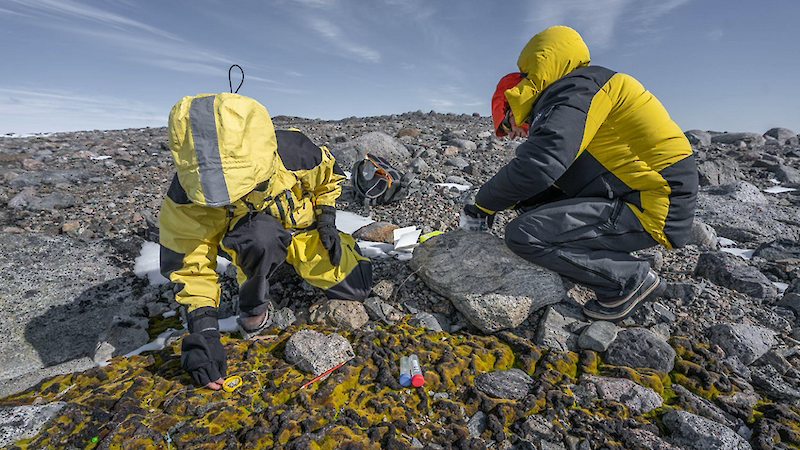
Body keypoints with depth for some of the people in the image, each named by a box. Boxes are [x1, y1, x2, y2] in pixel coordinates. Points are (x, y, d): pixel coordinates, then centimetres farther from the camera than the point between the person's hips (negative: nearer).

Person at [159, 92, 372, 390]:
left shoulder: (294, 153, -30)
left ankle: (298, 262, 26)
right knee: (261, 235, -41)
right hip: (251, 237, -1)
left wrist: (326, 222, -13)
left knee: (356, 288, -5)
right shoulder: (188, 196, -29)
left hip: (304, 226, 2)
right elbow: (190, 264, -23)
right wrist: (203, 330, -31)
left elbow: (328, 178, -6)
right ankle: (253, 308, -10)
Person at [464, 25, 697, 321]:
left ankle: (631, 279, -4)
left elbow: (537, 165, -27)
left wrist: (485, 202, -11)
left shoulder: (578, 87, -13)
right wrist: (496, 200, 12)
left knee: (524, 234, -23)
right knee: (532, 200, 16)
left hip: (652, 208, -10)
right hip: (631, 195, 10)